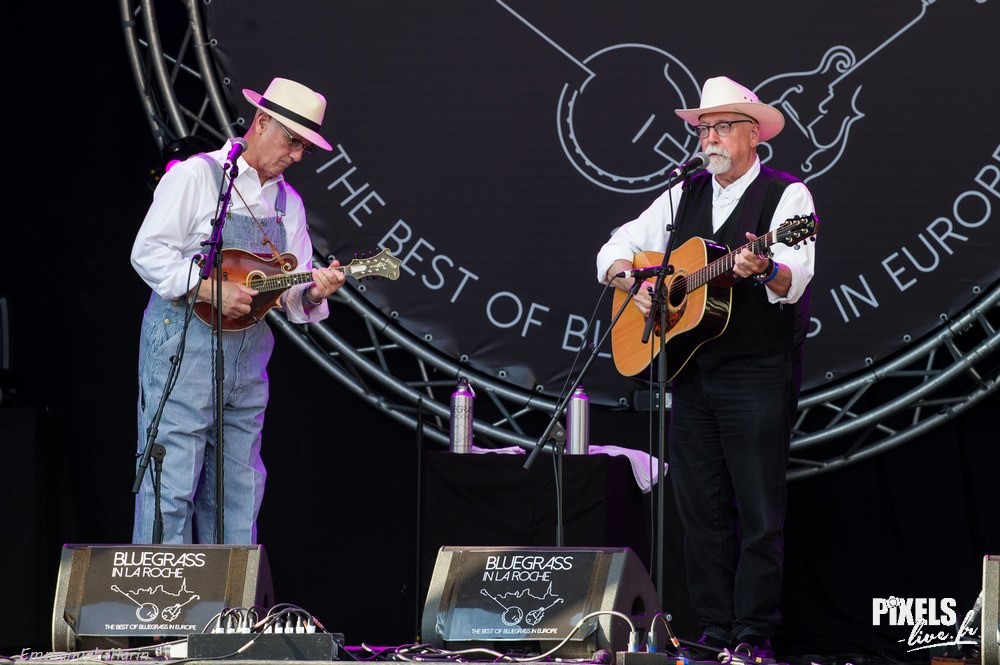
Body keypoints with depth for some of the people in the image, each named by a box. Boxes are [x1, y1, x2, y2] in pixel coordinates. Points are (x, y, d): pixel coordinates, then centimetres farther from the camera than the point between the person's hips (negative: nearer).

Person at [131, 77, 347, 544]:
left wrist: (313, 293, -9)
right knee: (171, 486, -9)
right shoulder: (196, 177, -4)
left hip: (249, 355, 7)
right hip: (184, 345, -7)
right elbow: (149, 253, -10)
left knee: (238, 495, 7)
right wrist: (210, 290, -20)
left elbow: (289, 293, 14)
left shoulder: (289, 202, 16)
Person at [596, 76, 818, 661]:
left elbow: (794, 279, -17)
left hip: (758, 376, -6)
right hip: (690, 375, 6)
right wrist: (633, 281, -1)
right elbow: (616, 249, 19)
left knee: (760, 515, -6)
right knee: (701, 511, 6)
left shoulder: (787, 195, -2)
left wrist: (764, 270, -39)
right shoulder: (684, 196, 15)